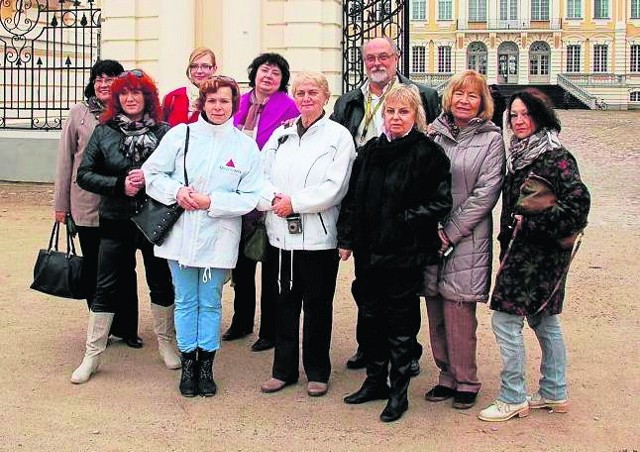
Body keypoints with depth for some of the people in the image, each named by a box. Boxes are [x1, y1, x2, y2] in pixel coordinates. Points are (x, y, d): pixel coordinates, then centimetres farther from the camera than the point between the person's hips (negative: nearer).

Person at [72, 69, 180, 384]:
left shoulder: (164, 132, -3)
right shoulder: (104, 132, 2)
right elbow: (84, 175, 0)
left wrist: (149, 178, -19)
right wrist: (119, 184, -13)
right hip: (115, 220, 1)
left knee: (162, 283, 11)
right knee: (106, 288, 5)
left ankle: (165, 343, 30)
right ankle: (92, 355, 14)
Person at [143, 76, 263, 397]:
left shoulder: (245, 145, -2)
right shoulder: (180, 135, 0)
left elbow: (250, 197, -5)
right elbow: (152, 173, 4)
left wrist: (212, 202, -15)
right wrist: (177, 191, -13)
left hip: (218, 238, -1)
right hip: (181, 234, 1)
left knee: (210, 303, 8)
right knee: (186, 301, 10)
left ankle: (206, 366, 22)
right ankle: (188, 364, 22)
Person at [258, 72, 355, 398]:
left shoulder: (338, 136, -2)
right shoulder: (281, 134, 12)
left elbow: (333, 187, -12)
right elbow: (261, 175, 6)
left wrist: (294, 202, -14)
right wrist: (273, 200, -13)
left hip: (318, 235, -4)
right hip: (281, 233, 4)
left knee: (317, 305, 6)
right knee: (284, 303, 11)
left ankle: (317, 371, 19)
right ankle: (284, 369, 22)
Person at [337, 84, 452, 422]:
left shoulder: (428, 153, -7)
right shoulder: (369, 151, 9)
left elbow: (441, 203, -9)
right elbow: (352, 198, 11)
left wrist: (406, 220, -14)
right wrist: (346, 239, 8)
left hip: (405, 253, -5)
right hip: (368, 251, 5)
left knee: (400, 321, 4)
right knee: (370, 316, 14)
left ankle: (399, 391, 17)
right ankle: (375, 380, 30)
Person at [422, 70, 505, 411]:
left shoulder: (491, 139, 0)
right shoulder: (433, 132, 9)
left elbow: (486, 193, -6)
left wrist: (450, 232, -10)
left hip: (467, 239, -3)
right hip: (430, 236, 3)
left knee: (458, 310, -4)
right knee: (436, 311, 7)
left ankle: (465, 381, 11)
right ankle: (447, 376, 22)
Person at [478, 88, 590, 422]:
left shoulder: (556, 157, -15)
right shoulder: (518, 153, 11)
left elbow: (578, 202, -23)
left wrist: (531, 224, -19)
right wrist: (507, 237, 10)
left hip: (539, 254, -9)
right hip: (521, 250, 9)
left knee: (505, 319, -7)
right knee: (544, 320, 15)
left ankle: (513, 398, 4)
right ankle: (554, 393, 26)